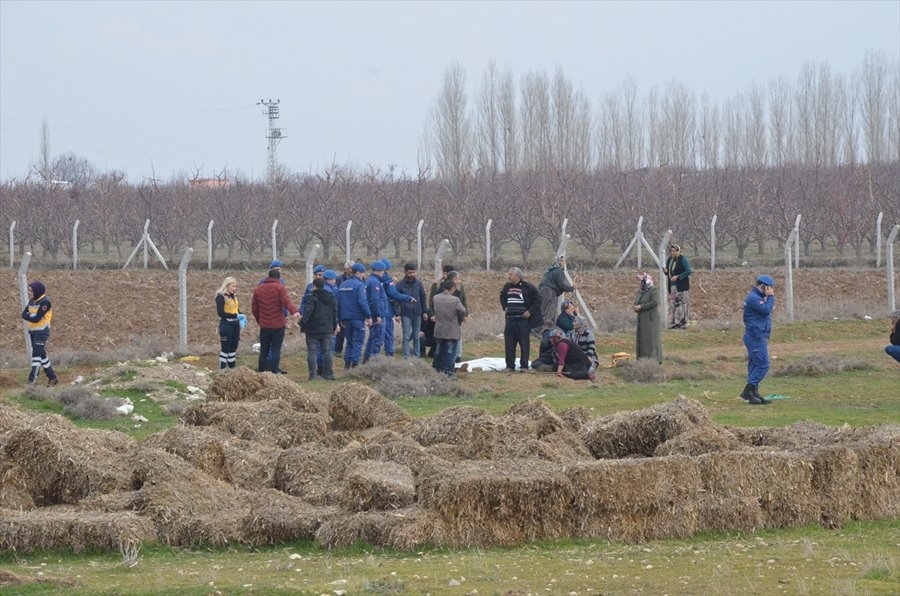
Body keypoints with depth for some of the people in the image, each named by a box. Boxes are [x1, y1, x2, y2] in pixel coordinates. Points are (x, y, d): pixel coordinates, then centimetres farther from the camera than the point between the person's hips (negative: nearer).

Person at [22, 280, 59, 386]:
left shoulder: (45, 302, -15)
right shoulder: (32, 301, 10)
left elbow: (37, 318, -21)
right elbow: (24, 314, 2)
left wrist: (28, 316, -7)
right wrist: (32, 316, -15)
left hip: (42, 331, -8)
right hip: (32, 331, 8)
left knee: (37, 354, -13)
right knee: (41, 354, 11)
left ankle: (32, 379, -16)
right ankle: (52, 377, 19)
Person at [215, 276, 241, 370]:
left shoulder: (233, 297, 13)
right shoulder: (221, 297, -10)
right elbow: (220, 313, -16)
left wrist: (241, 316, -1)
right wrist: (235, 316, -20)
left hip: (235, 324, 8)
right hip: (226, 324, -8)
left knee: (233, 348, 12)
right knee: (225, 348, -4)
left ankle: (232, 367, 19)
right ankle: (222, 369, 0)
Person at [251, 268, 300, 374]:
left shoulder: (258, 289, 9)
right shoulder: (280, 288, -5)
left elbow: (254, 308, 13)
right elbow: (287, 301, -23)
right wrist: (294, 311, -38)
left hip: (264, 325, 4)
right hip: (278, 325, -4)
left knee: (264, 350, 12)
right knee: (276, 350, -1)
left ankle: (261, 372, 14)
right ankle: (274, 372, -6)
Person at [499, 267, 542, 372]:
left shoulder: (527, 287, -7)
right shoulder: (507, 287, 10)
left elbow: (538, 299, -4)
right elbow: (502, 297, 30)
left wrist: (530, 311, -9)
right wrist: (504, 307, 17)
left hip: (523, 320, -5)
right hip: (510, 319, 5)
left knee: (524, 343, -3)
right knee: (509, 344, 4)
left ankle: (524, 366, 2)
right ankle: (510, 366, 11)